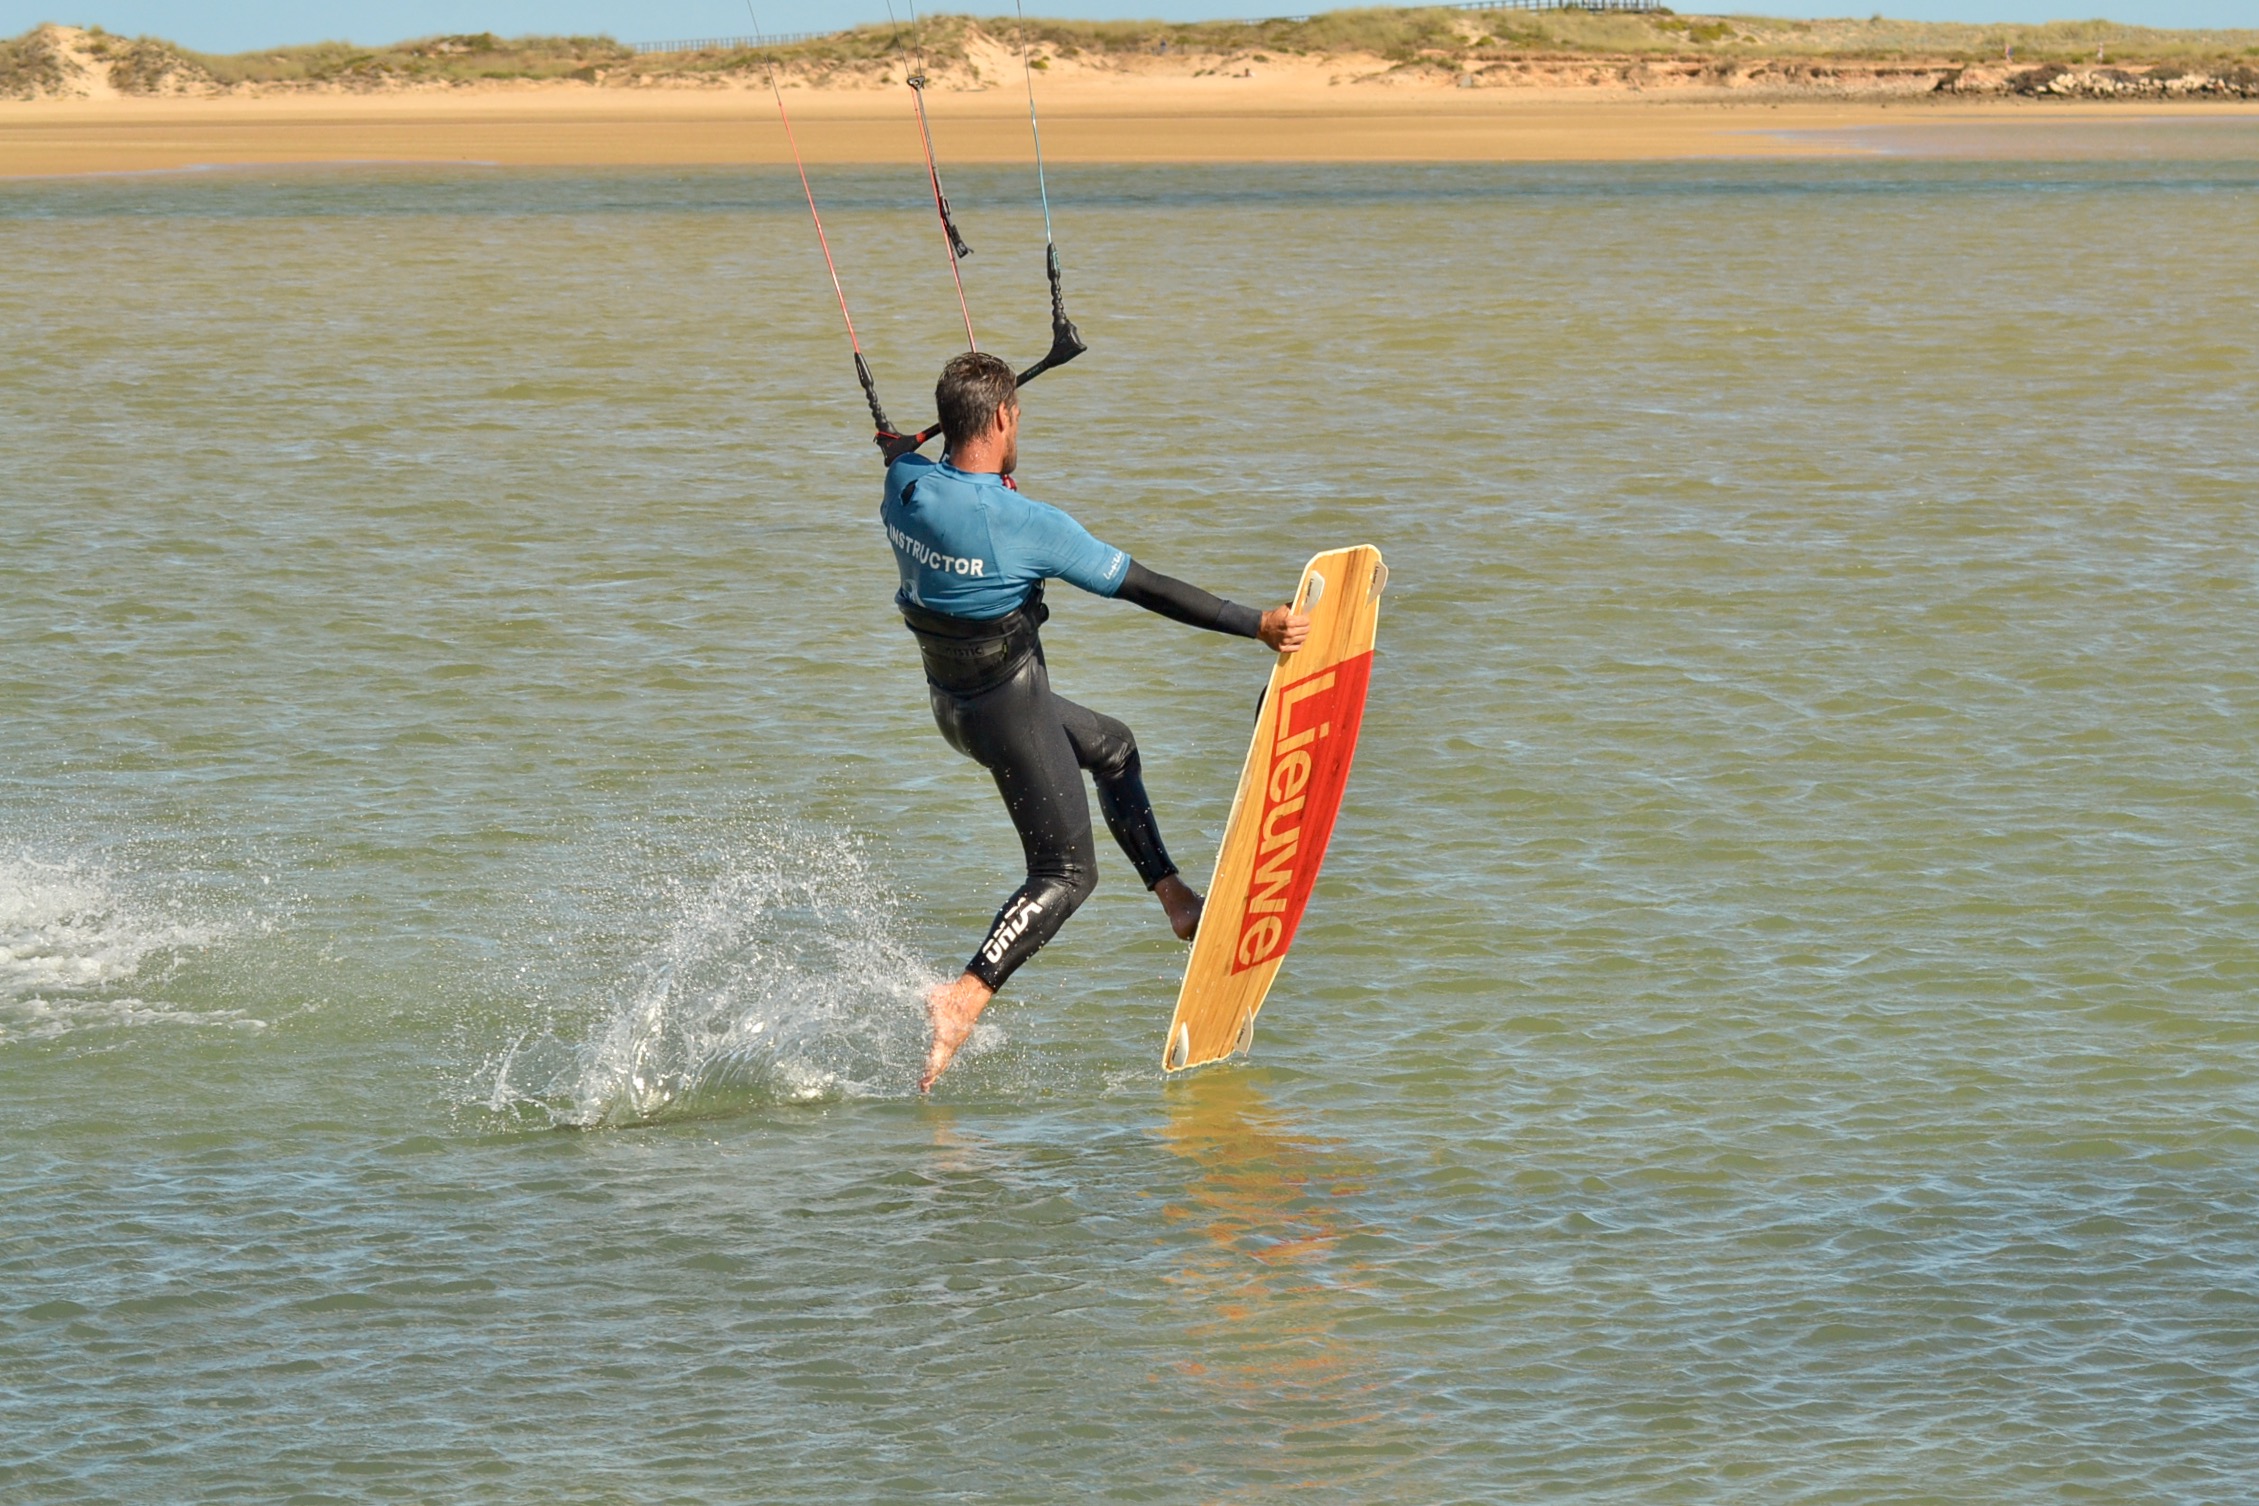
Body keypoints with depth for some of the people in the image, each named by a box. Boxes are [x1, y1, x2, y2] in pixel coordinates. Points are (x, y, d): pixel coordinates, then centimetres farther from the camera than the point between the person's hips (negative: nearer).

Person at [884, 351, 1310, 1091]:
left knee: (1111, 746, 29)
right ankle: (964, 999, -15)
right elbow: (1147, 589, -21)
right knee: (1066, 872, 1)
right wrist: (1259, 625, -14)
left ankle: (1175, 899, 32)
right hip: (1009, 709, -8)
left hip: (950, 700, 8)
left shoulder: (905, 487, -10)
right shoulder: (1028, 525, -26)